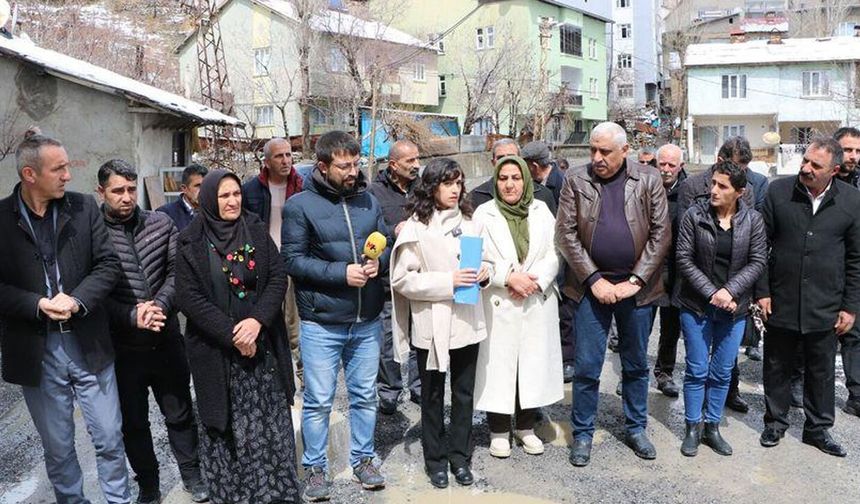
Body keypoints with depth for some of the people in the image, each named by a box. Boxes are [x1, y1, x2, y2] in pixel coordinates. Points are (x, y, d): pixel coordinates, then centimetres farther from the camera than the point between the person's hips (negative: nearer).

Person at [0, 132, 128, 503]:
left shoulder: (84, 208, 0)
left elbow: (108, 264, -2)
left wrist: (76, 300, -17)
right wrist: (38, 304, -19)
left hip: (89, 346, 1)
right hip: (36, 351, -1)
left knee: (110, 440, 10)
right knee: (57, 448, 14)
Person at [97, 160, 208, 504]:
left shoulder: (161, 224, 1)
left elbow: (176, 272, -1)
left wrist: (160, 305, -17)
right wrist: (132, 316, -20)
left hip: (167, 339, 2)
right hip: (122, 346, -1)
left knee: (180, 413, 15)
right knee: (133, 421, 14)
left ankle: (192, 474, 34)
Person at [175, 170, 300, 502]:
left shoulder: (257, 231, 3)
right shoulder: (192, 243, -3)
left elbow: (278, 278, -1)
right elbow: (188, 297, -8)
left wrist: (257, 320, -16)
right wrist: (231, 335, -14)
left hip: (262, 344, 2)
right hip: (216, 351, -2)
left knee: (270, 422, 6)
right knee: (226, 426, 5)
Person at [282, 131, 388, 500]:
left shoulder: (368, 200, 6)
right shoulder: (300, 205, -8)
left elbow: (387, 245, 12)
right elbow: (292, 259, -11)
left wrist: (378, 264, -11)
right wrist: (341, 273, -19)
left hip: (367, 321, 4)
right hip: (321, 323, -4)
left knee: (365, 396, 16)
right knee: (318, 400, 7)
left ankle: (363, 459, 34)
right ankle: (315, 467, 25)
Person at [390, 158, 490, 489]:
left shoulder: (470, 222, 4)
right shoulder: (416, 227, -9)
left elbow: (483, 258, 19)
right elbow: (402, 279, -12)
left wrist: (484, 272, -4)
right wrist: (448, 281, -21)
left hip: (467, 321, 4)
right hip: (432, 324, -3)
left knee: (464, 394, 13)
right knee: (433, 395, 13)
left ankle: (460, 456, 30)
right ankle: (435, 459, 29)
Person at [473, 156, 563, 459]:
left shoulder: (541, 211, 8)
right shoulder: (483, 214, -1)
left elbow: (554, 254, 4)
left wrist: (535, 281, -12)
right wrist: (508, 277, -16)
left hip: (538, 304, 3)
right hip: (499, 305, -3)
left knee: (534, 363, 8)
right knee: (498, 365, 2)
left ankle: (526, 427, 26)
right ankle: (498, 431, 18)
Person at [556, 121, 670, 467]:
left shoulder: (649, 180, -1)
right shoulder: (575, 181, -2)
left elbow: (661, 233, -3)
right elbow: (566, 234, -5)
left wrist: (636, 280, -10)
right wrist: (594, 280, -11)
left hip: (637, 286, 1)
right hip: (591, 285, -1)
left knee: (637, 364, 15)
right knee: (586, 367, 3)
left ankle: (636, 428, 32)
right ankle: (583, 433, 19)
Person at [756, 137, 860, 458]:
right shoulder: (778, 192, -5)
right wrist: (762, 292, -3)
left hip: (825, 307, 1)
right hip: (781, 302, 0)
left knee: (822, 371, 14)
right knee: (777, 368, 13)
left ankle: (818, 428, 31)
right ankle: (775, 422, 31)